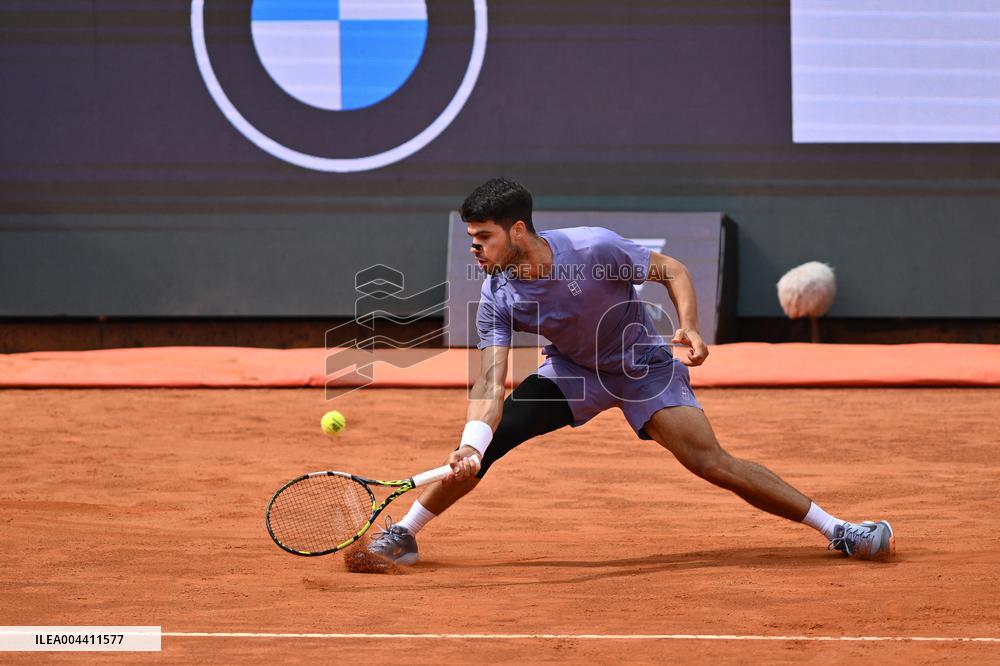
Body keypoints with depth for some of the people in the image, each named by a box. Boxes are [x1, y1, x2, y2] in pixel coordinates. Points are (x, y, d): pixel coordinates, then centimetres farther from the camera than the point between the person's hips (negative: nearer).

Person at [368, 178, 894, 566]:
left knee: (710, 461, -17)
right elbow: (491, 385, -26)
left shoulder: (595, 249, -30)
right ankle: (401, 535, 3)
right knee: (482, 442, -14)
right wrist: (471, 445, -43)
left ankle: (838, 531, -9)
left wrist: (689, 327, -31)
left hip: (644, 366, -3)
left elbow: (671, 271, -15)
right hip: (571, 369, 3)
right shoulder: (497, 299, -21)